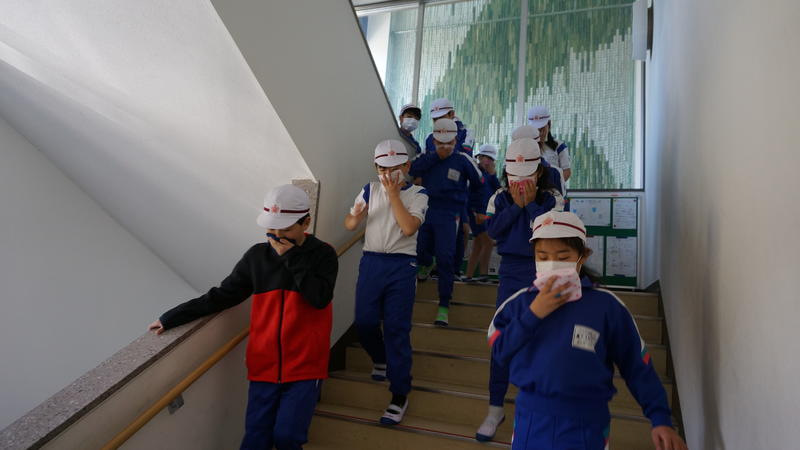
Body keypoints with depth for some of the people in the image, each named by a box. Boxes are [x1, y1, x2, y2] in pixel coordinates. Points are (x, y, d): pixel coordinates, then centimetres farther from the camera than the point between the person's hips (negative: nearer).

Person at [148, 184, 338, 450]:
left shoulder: (322, 254, -4)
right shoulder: (257, 255, 2)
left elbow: (320, 298, -18)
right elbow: (223, 295, 6)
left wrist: (292, 257, -17)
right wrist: (172, 318, 2)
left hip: (305, 365, -2)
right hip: (265, 365, 3)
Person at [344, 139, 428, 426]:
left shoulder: (417, 194, -1)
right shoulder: (371, 190, 7)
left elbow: (409, 228, -17)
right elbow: (349, 225, 8)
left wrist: (393, 194, -15)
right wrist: (355, 217, -15)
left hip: (402, 265, -3)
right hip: (371, 262, 3)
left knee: (397, 328, -4)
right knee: (364, 322, 4)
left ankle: (399, 395, 7)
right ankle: (380, 359, 39)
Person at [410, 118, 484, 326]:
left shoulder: (463, 160, -2)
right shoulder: (428, 158, 4)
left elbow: (478, 185, 12)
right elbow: (413, 170, -16)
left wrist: (477, 208, 16)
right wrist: (436, 157, -20)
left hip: (448, 216, -3)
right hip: (425, 211, 3)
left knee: (445, 259, -7)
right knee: (419, 251, 9)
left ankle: (444, 305, 2)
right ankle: (427, 263, 49)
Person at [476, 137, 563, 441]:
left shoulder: (552, 198, -5)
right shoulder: (500, 199, 1)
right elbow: (493, 230, -13)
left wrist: (531, 203, -18)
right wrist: (516, 205, -16)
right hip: (511, 272, 1)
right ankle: (495, 408, 13)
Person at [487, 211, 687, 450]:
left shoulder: (606, 305, -9)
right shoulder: (520, 302, -3)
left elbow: (637, 366, -4)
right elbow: (499, 350, -10)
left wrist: (661, 419, -9)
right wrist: (533, 314, -18)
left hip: (586, 428, -2)